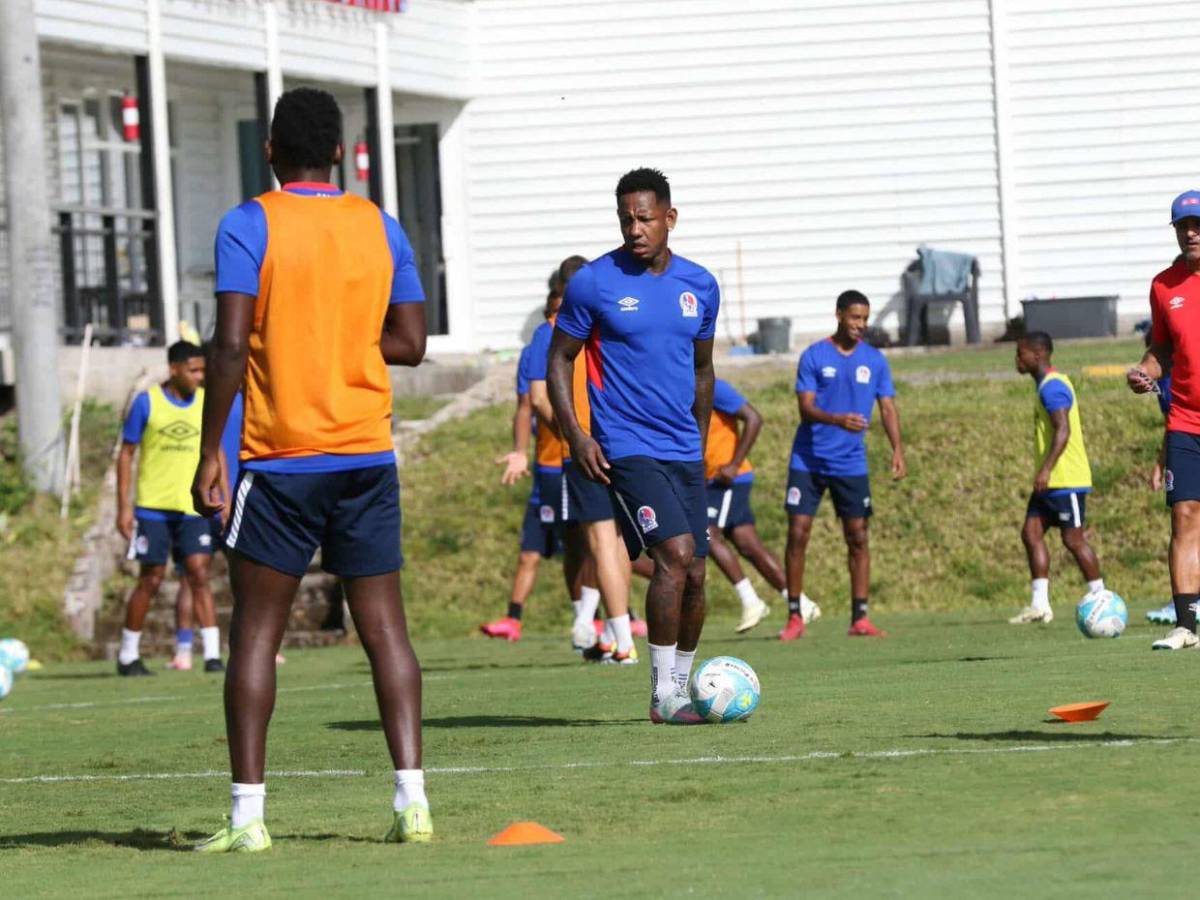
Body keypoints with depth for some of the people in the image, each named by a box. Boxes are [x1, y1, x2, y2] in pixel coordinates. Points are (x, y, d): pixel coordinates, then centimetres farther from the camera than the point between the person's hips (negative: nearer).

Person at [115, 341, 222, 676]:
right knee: (150, 581, 2)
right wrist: (123, 507, -4)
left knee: (199, 576, -9)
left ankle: (212, 654, -11)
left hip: (193, 508, 2)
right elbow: (126, 453, 1)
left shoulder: (206, 403, 6)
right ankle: (127, 655, 16)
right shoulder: (147, 402, -3)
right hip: (152, 507, -2)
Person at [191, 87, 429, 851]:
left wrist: (210, 451, -9)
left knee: (256, 632, 1)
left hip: (281, 458, -3)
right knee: (385, 625, 6)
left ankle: (248, 814, -5)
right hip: (367, 452, 3)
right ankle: (413, 801, -2)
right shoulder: (380, 228, 7)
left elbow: (232, 344, -12)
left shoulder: (249, 226, -5)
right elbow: (410, 342, 7)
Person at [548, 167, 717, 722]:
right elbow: (560, 360, 1)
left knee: (694, 576, 5)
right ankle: (663, 695, -14)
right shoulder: (594, 283, -6)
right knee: (676, 555, -20)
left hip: (685, 452, 5)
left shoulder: (700, 286, 8)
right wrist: (575, 436, -10)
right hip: (626, 446, -5)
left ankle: (679, 690, 20)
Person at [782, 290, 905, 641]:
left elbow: (887, 408, 3)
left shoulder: (875, 361, 6)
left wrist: (897, 448, -12)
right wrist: (838, 420, -28)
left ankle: (860, 618, 3)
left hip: (851, 463, 2)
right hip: (808, 460, -2)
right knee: (798, 534, -5)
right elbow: (806, 409, -9)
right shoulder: (814, 356, -2)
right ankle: (794, 617, 2)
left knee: (858, 538, 0)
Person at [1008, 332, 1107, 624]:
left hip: (1066, 478, -10)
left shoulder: (1052, 387, -15)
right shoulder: (1046, 385, 17)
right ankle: (1039, 604, 3)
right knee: (1031, 532, 4)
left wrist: (1046, 469, -30)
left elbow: (1063, 430, -25)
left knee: (1073, 538, -6)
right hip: (1051, 480, 10)